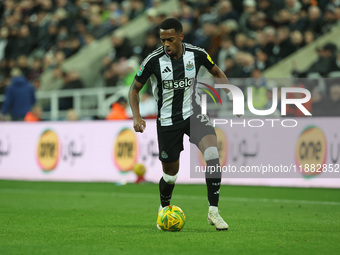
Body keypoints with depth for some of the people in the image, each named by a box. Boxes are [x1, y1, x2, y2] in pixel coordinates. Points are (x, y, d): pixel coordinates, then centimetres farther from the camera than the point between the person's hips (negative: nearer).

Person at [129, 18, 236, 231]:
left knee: (212, 153, -25)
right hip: (168, 120, -1)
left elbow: (218, 73, 10)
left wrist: (233, 97, -3)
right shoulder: (154, 60, -15)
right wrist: (136, 116, -16)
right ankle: (164, 209, 39)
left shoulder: (197, 54, -10)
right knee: (171, 173, 6)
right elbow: (135, 88, -2)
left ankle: (213, 211, -17)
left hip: (193, 112, 1)